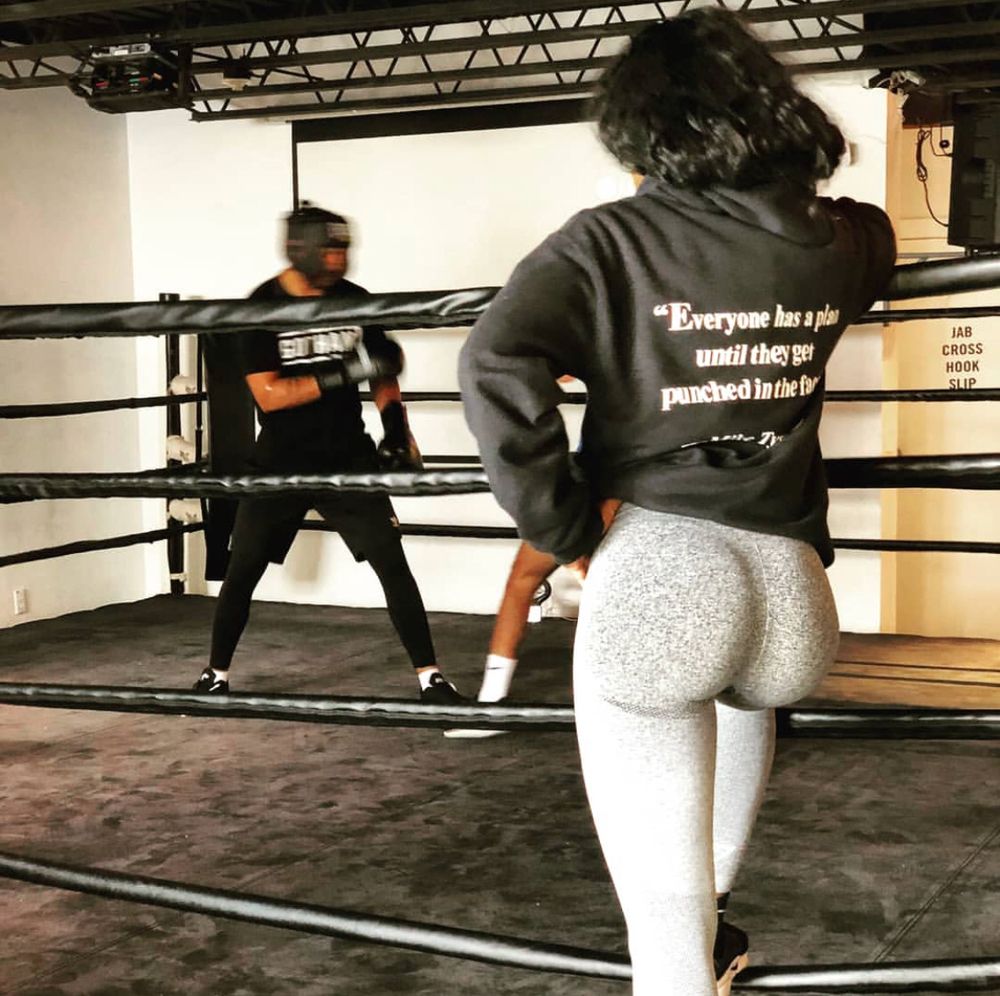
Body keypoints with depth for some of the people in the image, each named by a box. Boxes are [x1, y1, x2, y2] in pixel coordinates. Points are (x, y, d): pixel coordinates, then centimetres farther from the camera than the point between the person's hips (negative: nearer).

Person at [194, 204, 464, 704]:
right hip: (280, 463, -1)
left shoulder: (355, 300, -4)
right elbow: (268, 394, -20)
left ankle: (429, 677, 1)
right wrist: (344, 373, -28)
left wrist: (397, 428, -4)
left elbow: (382, 372, 10)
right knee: (241, 572, 7)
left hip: (348, 459, 1)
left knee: (393, 564, -6)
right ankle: (216, 674, 26)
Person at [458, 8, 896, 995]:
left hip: (653, 569, -5)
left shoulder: (611, 241, -1)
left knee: (663, 900, 1)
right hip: (788, 579, 6)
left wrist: (567, 531, -7)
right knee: (743, 694, 39)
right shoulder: (835, 243, 11)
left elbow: (496, 367, -17)